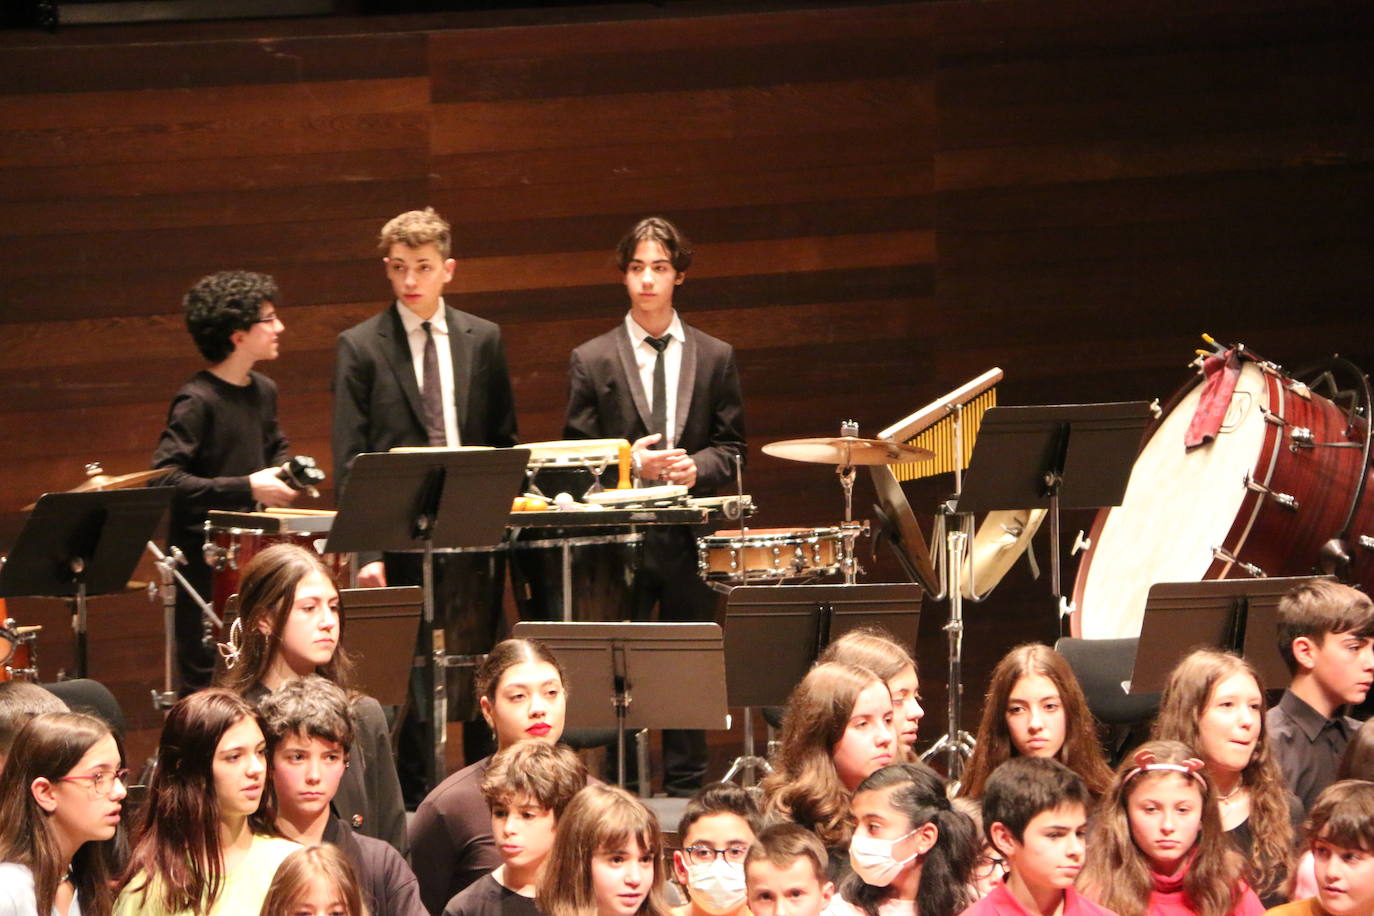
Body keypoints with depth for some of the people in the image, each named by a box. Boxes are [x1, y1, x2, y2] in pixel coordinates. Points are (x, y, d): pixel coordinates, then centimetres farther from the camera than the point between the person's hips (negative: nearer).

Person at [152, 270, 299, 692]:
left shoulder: (263, 391, 10)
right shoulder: (197, 401, -15)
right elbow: (165, 476, -22)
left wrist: (282, 473, 6)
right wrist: (246, 488, -23)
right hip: (204, 557, -8)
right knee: (206, 675, -5)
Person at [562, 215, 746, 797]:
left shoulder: (715, 358, 9)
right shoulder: (592, 361, 4)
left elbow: (730, 448, 9)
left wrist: (696, 467, -12)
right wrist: (630, 465, -14)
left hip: (690, 535, 2)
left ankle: (685, 791, 11)